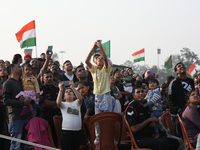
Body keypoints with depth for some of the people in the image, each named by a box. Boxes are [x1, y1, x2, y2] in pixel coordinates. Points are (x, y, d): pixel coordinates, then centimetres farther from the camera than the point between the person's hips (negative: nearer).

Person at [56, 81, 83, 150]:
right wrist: (61, 90, -13)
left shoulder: (76, 103, 12)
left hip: (77, 131, 2)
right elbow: (58, 102, -16)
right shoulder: (63, 104, 7)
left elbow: (80, 98, -11)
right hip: (66, 131, -2)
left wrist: (73, 88, -14)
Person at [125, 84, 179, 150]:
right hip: (140, 140, -9)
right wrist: (149, 120, -11)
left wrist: (154, 123, 5)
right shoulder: (131, 108, -9)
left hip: (150, 137, 9)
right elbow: (134, 129, -18)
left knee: (175, 142, -4)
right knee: (165, 142, -30)